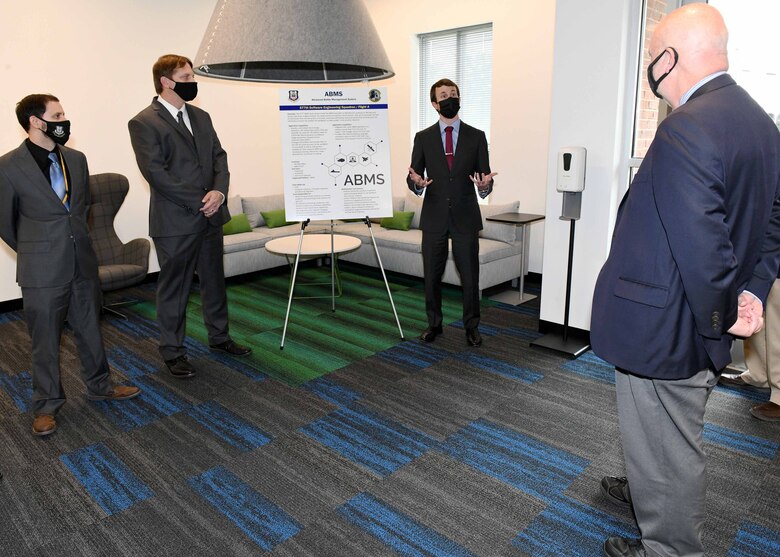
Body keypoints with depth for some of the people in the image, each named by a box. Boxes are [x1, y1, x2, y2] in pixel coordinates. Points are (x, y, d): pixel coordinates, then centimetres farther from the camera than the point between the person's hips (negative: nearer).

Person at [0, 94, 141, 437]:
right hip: (42, 270, -4)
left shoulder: (76, 159, 5)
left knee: (90, 329, 16)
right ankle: (46, 405, 23)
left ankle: (99, 386, 33)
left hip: (83, 263, 5)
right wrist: (33, 251, 8)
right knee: (45, 341, 7)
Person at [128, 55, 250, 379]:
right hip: (175, 221, -6)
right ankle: (172, 352, 19)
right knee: (174, 289, 5)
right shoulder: (144, 123, -9)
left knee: (215, 281, 17)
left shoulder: (201, 117, 13)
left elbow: (219, 157, 9)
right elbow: (155, 172, -17)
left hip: (211, 217, 7)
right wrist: (198, 201, -18)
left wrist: (219, 191, -10)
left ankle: (219, 336, 34)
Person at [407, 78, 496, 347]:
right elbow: (413, 178, 5)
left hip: (465, 218, -1)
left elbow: (485, 176, 3)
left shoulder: (476, 136, 5)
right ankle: (434, 323, 25)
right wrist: (416, 181, -19)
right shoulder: (423, 137, 6)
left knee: (470, 276, 2)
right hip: (434, 218, 1)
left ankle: (471, 326, 20)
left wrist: (485, 185, -21)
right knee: (431, 276, 8)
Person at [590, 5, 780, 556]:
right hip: (700, 325, 10)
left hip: (665, 326, -10)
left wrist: (720, 316, -15)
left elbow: (700, 243, -30)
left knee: (669, 444, 11)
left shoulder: (687, 128, -26)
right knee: (676, 432, 30)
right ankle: (649, 492, 55)